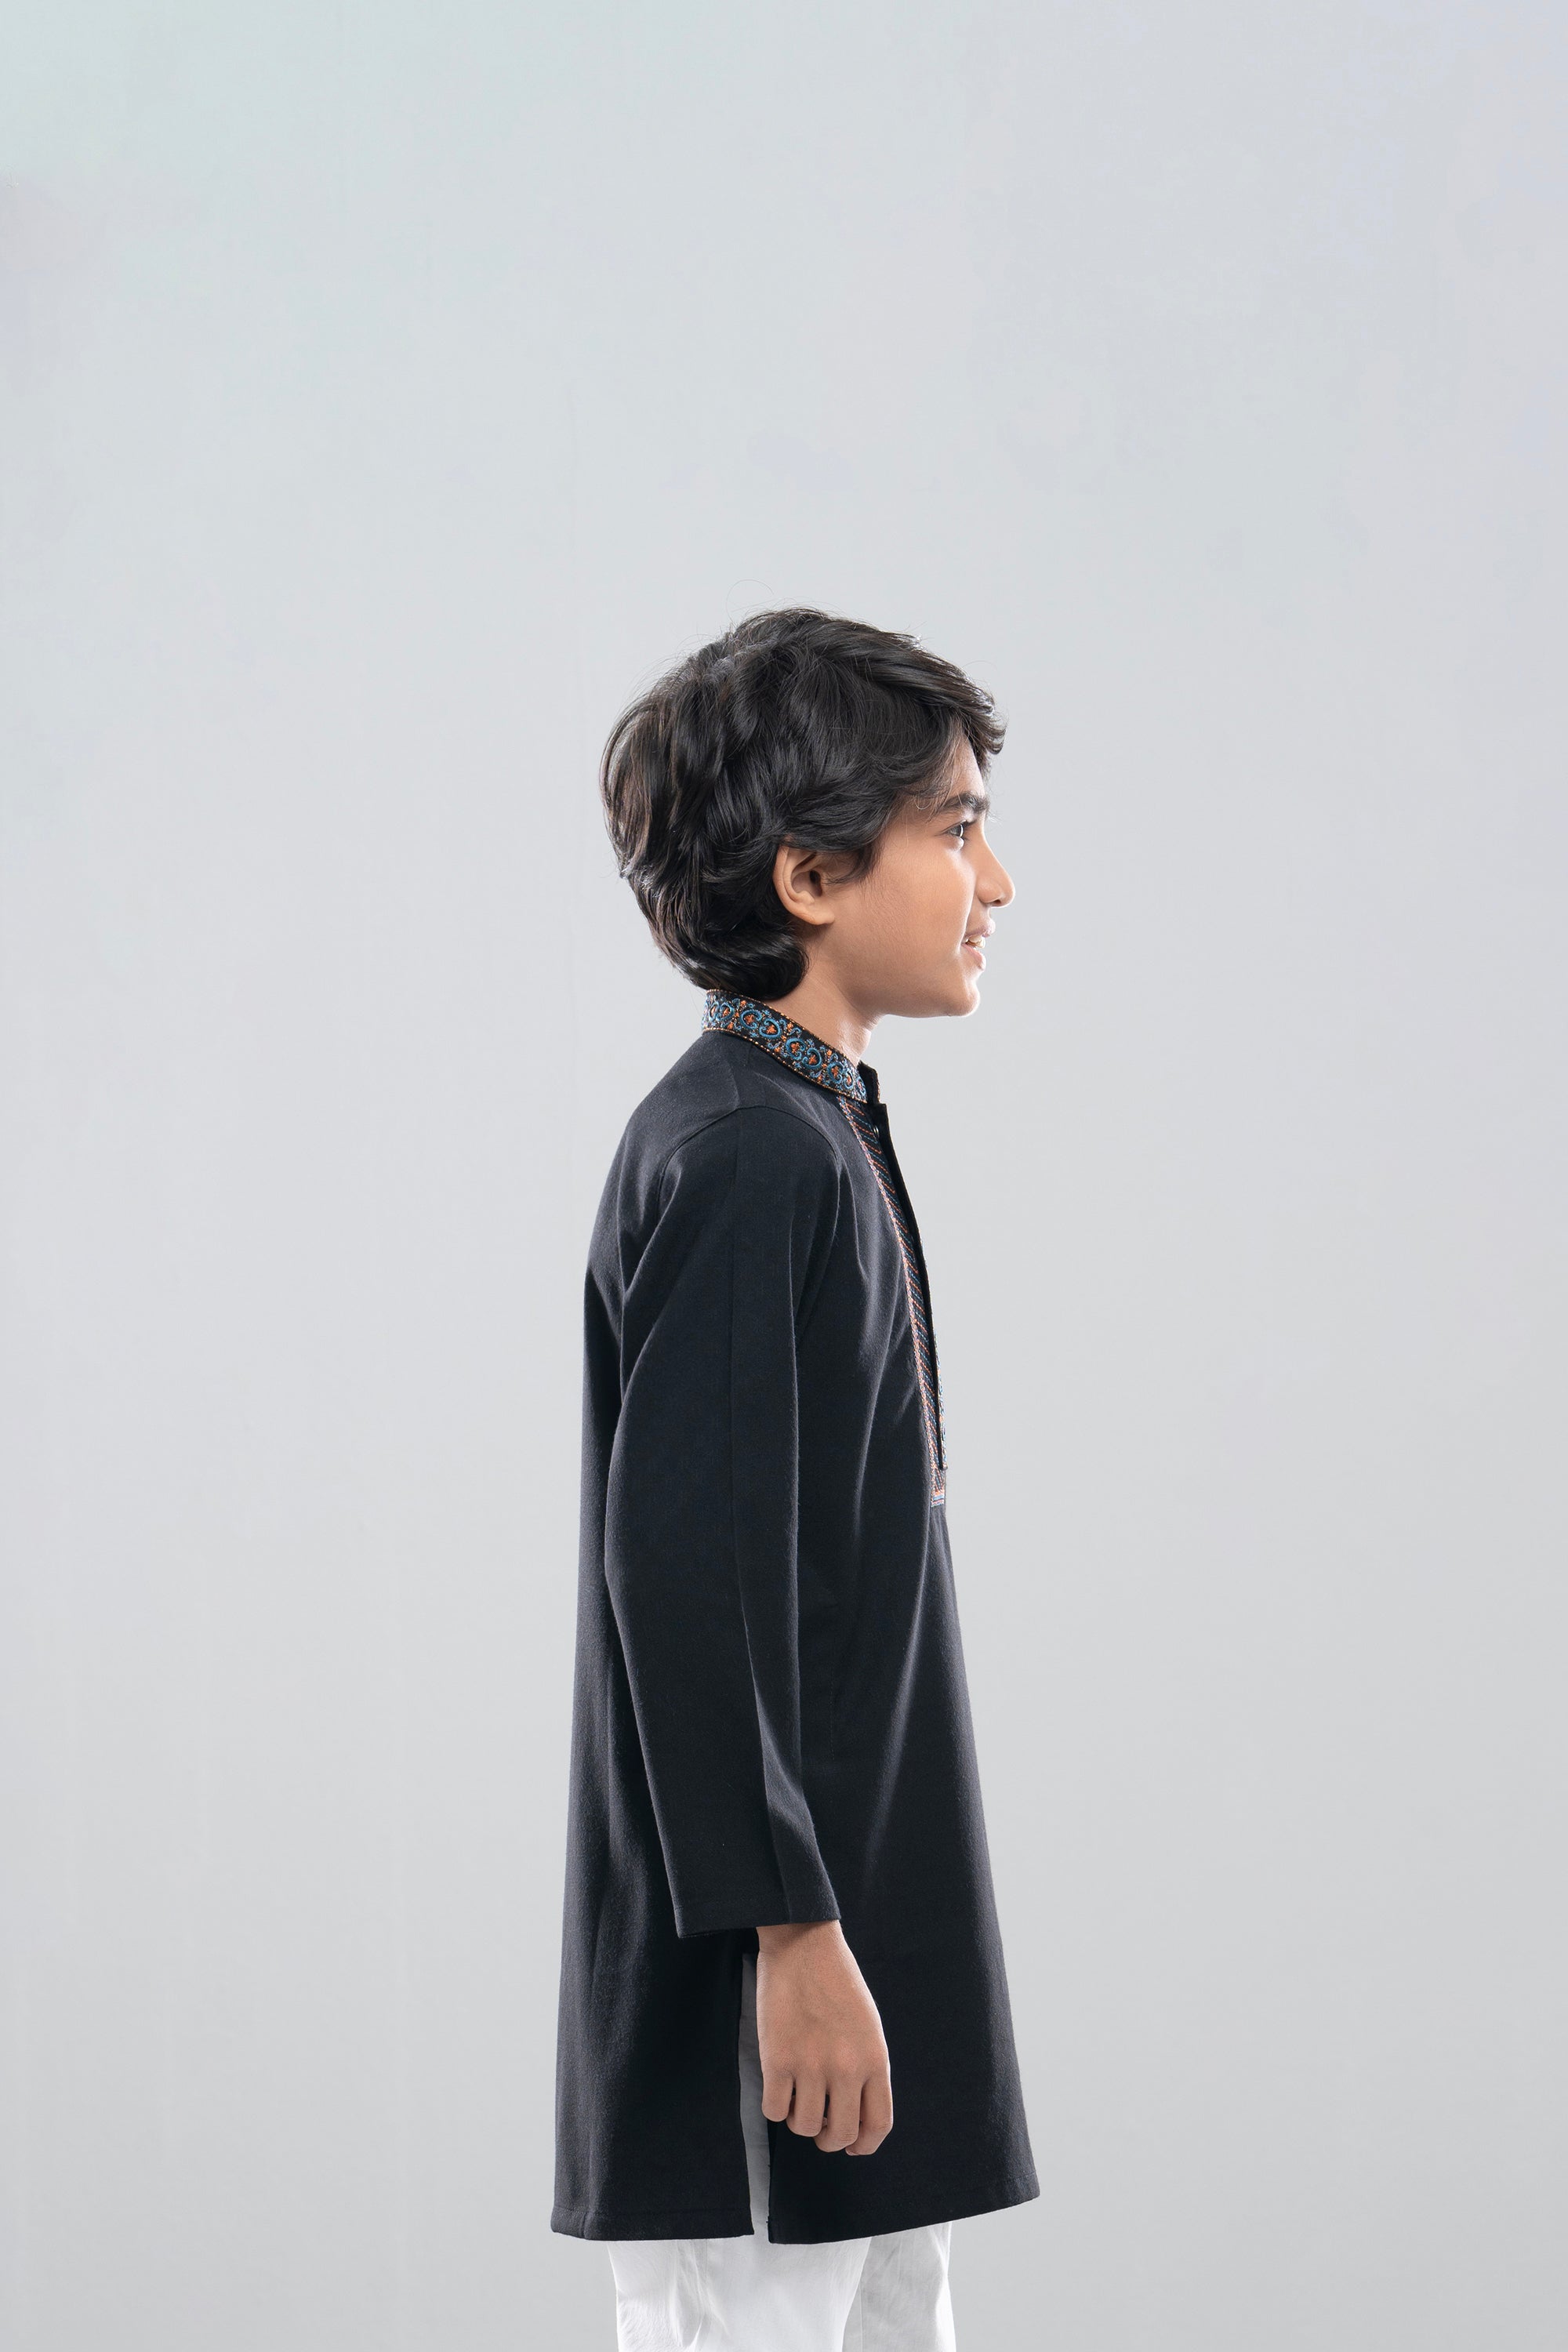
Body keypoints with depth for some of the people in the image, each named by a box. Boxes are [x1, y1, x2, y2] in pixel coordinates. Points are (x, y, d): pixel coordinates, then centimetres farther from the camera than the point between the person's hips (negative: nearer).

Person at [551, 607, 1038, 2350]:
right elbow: (683, 1571, -22)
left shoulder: (815, 1138, 16)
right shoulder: (739, 1161, -16)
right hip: (760, 1954, -10)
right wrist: (786, 1926, -23)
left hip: (854, 1911, 10)